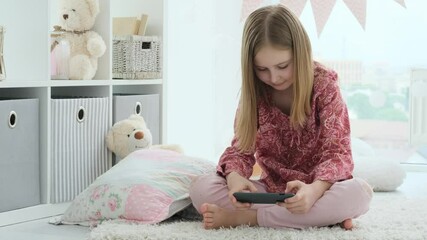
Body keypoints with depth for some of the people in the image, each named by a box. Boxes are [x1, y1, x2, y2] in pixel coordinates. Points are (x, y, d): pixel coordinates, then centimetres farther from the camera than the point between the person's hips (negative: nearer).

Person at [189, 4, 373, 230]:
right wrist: (234, 178, -31)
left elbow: (337, 151, -19)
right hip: (270, 189, 2)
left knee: (358, 193, -37)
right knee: (201, 188, -22)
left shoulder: (323, 84, -13)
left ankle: (243, 217, -29)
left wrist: (315, 189, -41)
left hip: (316, 189, -2)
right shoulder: (254, 92, -4)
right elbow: (241, 147, -5)